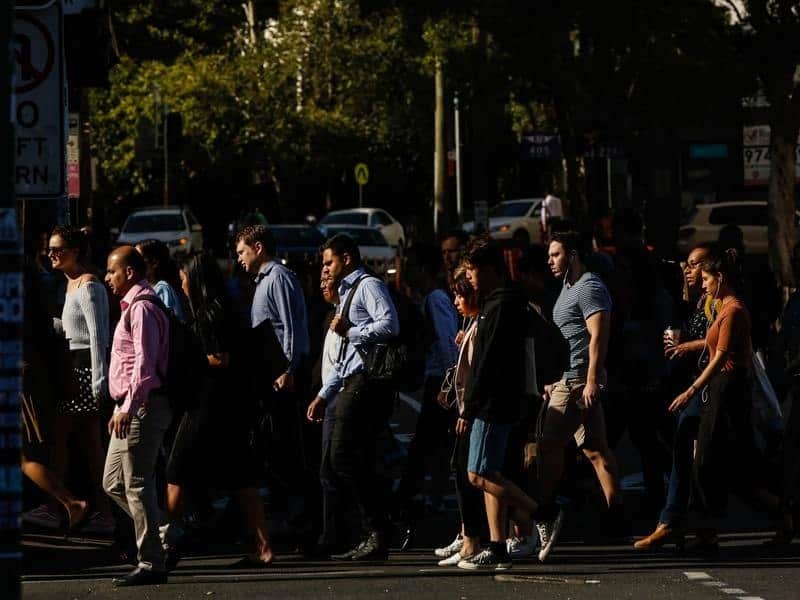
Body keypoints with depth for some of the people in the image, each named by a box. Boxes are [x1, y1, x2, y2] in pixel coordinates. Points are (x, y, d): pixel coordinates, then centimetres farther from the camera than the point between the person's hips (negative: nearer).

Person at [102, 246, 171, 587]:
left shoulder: (141, 308, -13)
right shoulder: (132, 306, 20)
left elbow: (144, 363, -21)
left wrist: (128, 408, -24)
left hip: (141, 407, -11)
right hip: (130, 409, 11)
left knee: (137, 485, -8)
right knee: (113, 483, 13)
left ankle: (151, 564, -5)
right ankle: (163, 535, 17)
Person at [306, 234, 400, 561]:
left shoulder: (369, 286, -2)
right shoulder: (348, 294, 29)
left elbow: (389, 325, -21)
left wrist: (350, 332, -12)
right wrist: (324, 395, 28)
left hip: (367, 384, -10)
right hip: (354, 386, 10)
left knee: (345, 460, -15)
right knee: (334, 463, 6)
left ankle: (376, 536, -13)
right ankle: (374, 534, 5)